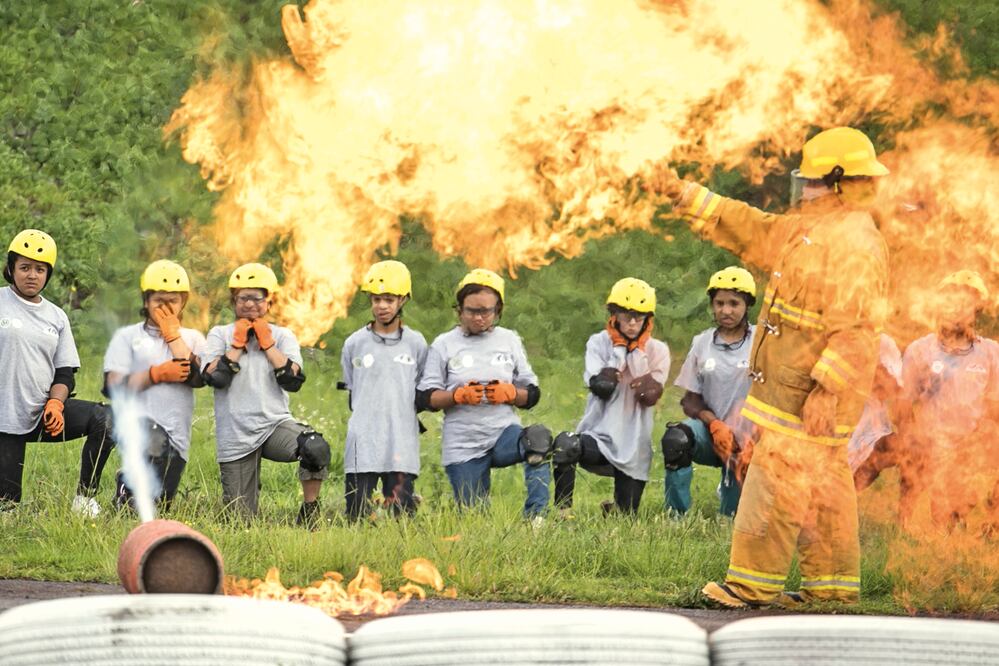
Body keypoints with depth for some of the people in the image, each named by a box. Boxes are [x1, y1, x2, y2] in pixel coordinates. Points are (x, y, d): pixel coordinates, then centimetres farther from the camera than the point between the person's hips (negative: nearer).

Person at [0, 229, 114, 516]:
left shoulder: (56, 317, 11)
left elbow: (65, 373, 12)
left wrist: (55, 403, -7)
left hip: (43, 415, 4)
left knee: (104, 419, -19)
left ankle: (84, 498, -9)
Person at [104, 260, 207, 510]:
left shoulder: (193, 338, 16)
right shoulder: (127, 336, 9)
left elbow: (197, 377, -5)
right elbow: (114, 387, -2)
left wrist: (172, 334, 2)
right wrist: (158, 374, -4)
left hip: (176, 436, 4)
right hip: (138, 423, -4)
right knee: (154, 443, -40)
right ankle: (127, 487, -15)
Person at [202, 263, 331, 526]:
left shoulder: (282, 336, 10)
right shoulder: (220, 334, 9)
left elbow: (293, 380, -7)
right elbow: (215, 377, -10)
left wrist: (267, 344, -4)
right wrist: (238, 344, -4)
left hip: (275, 424, 0)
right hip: (236, 437, 0)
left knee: (316, 448, -34)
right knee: (241, 519, -1)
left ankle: (309, 512, -14)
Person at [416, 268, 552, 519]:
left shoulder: (510, 341, 10)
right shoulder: (443, 345, 5)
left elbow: (532, 395, 12)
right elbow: (424, 399, 0)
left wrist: (510, 393, -10)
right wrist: (459, 395, -17)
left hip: (504, 432, 1)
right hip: (463, 446, 0)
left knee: (538, 439, -34)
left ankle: (535, 517, -33)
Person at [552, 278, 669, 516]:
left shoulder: (657, 350, 3)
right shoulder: (598, 343, 2)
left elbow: (649, 398, -11)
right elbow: (600, 388, -14)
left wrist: (636, 354, -9)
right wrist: (619, 352, -10)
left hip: (633, 447, 2)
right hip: (599, 436, -1)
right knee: (565, 445, -37)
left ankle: (617, 507, 43)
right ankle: (563, 512, -20)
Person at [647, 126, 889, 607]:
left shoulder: (855, 245, -19)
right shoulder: (811, 229, 14)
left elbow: (857, 329, -25)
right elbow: (749, 229, 22)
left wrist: (826, 389, -28)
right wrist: (684, 195, 18)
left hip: (813, 391, -10)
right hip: (794, 384, 10)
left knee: (777, 480, -6)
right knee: (823, 485, 13)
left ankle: (754, 582, -1)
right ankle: (833, 581, 19)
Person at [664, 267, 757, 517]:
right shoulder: (702, 343, 5)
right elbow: (690, 400, 5)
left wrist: (752, 440, -15)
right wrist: (716, 426, -13)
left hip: (747, 438, -1)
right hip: (710, 432, 1)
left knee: (731, 517, -14)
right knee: (676, 439, -32)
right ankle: (676, 516, -25)